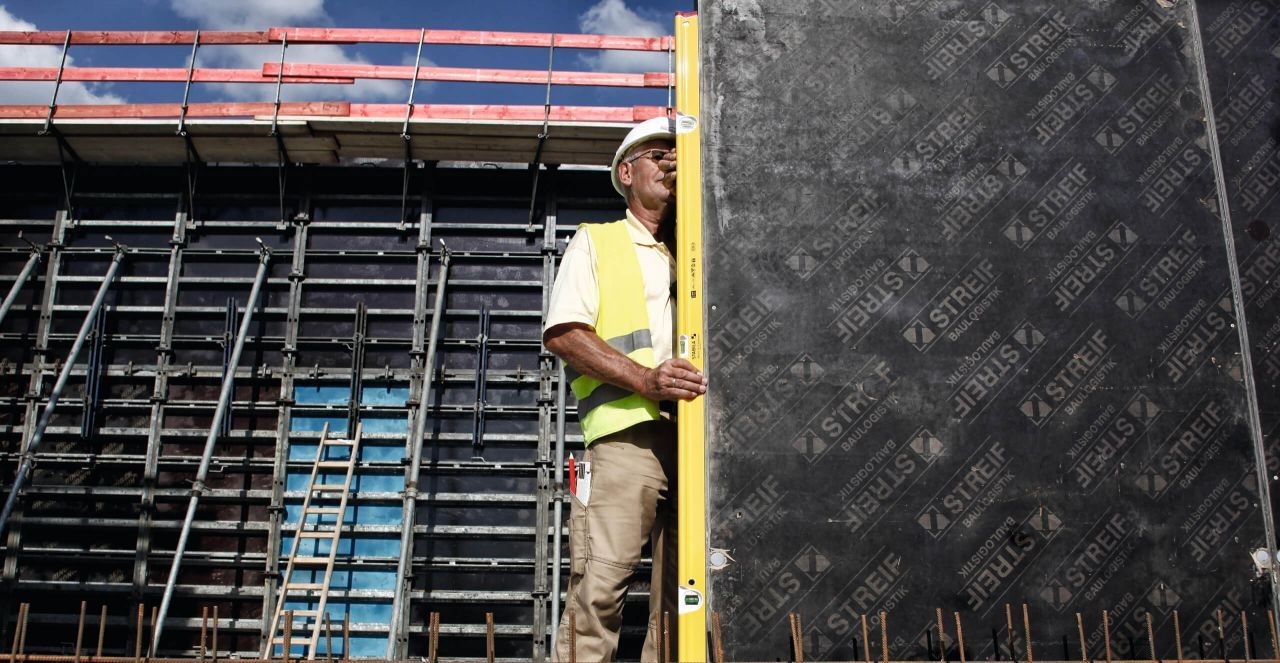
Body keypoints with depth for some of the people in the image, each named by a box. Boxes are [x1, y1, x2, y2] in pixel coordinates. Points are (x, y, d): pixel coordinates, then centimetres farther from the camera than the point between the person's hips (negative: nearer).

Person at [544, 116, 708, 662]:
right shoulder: (595, 241, 14)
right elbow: (563, 334, 0)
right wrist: (644, 379, -14)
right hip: (628, 432, -4)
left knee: (683, 593, 3)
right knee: (599, 586, -13)